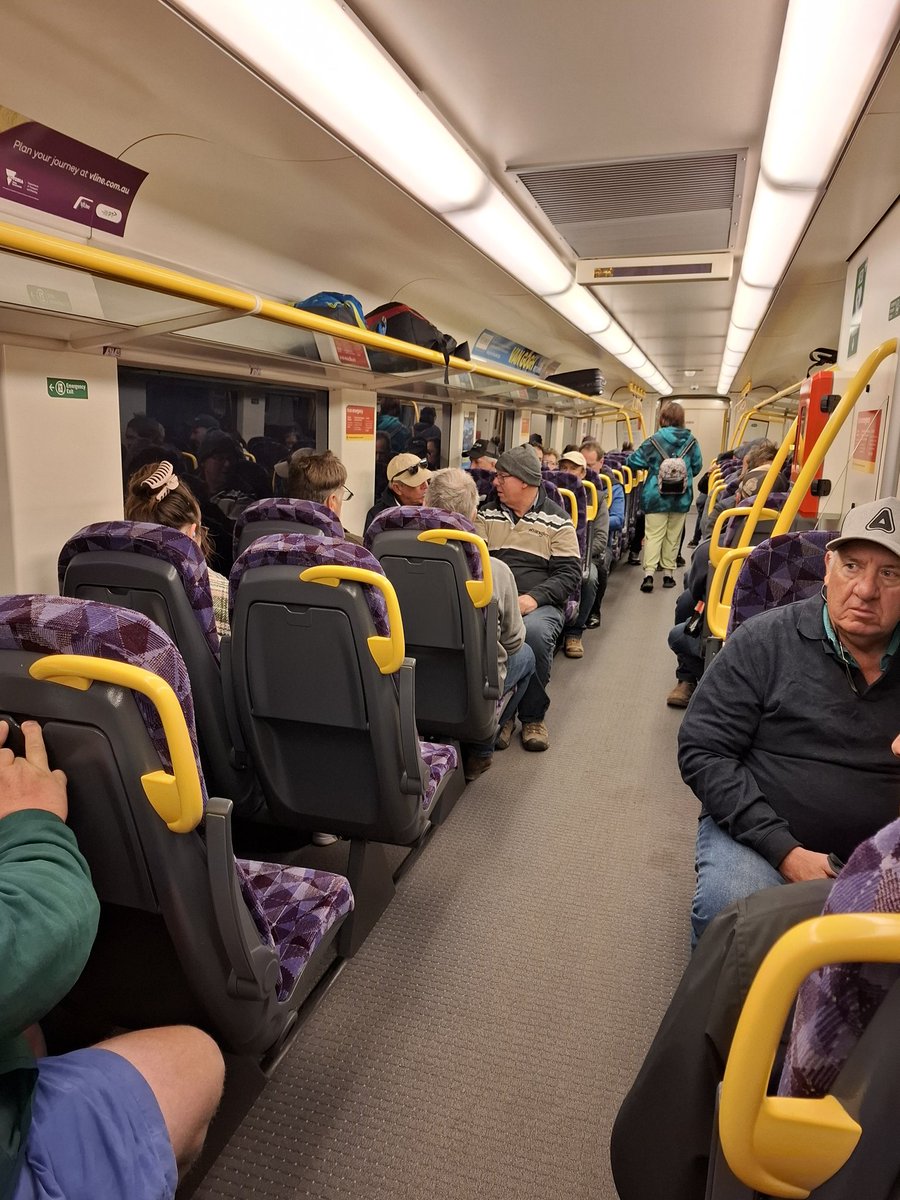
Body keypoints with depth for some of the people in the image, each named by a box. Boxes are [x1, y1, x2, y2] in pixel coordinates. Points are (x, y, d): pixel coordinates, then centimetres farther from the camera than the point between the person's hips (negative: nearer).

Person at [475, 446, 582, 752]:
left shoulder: (556, 520, 5)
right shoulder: (486, 514, 15)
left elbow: (569, 575, -1)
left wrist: (533, 598, -17)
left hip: (540, 603, -2)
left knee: (535, 633, -36)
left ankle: (533, 717, -11)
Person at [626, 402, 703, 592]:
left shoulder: (654, 440, -8)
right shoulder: (691, 441, -1)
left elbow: (633, 462, -3)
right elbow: (697, 467, 5)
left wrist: (650, 466, 19)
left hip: (657, 496, -2)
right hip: (681, 498, 2)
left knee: (653, 535, -1)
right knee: (673, 536, 12)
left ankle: (649, 574, -13)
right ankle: (668, 573, 18)